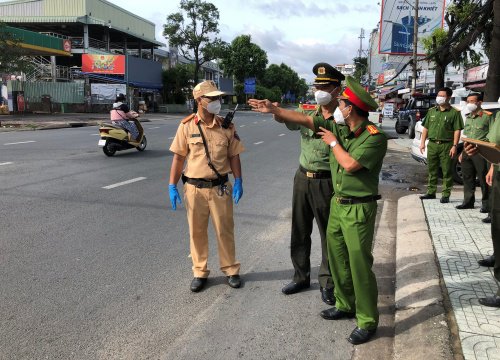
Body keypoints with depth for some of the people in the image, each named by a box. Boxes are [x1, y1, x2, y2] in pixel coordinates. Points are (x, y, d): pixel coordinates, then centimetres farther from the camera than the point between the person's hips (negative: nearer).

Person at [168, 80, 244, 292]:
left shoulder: (226, 126, 0)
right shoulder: (187, 126, -3)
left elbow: (234, 156, 4)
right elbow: (178, 157, 1)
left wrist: (238, 181, -7)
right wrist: (172, 186, -3)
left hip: (220, 187, 0)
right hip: (194, 188, 0)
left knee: (225, 230, 8)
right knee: (197, 232, 10)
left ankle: (230, 270, 26)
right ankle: (200, 273, 26)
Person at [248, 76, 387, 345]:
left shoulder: (376, 137, -16)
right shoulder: (338, 128, 4)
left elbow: (350, 164, -25)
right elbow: (305, 120, 6)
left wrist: (333, 143, -9)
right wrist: (273, 109, 5)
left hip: (359, 209, -7)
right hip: (337, 203, 8)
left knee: (360, 264, -2)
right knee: (337, 258, 16)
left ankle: (367, 321, 12)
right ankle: (345, 305, 34)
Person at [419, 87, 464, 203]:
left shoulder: (454, 112, -1)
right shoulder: (431, 111, 13)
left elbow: (457, 130, -5)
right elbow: (426, 128, 15)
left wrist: (454, 146, -13)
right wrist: (422, 142, 6)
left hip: (446, 145, -4)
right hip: (432, 144, 5)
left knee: (447, 171, 0)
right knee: (432, 170, 11)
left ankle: (446, 194, 6)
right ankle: (431, 192, 20)